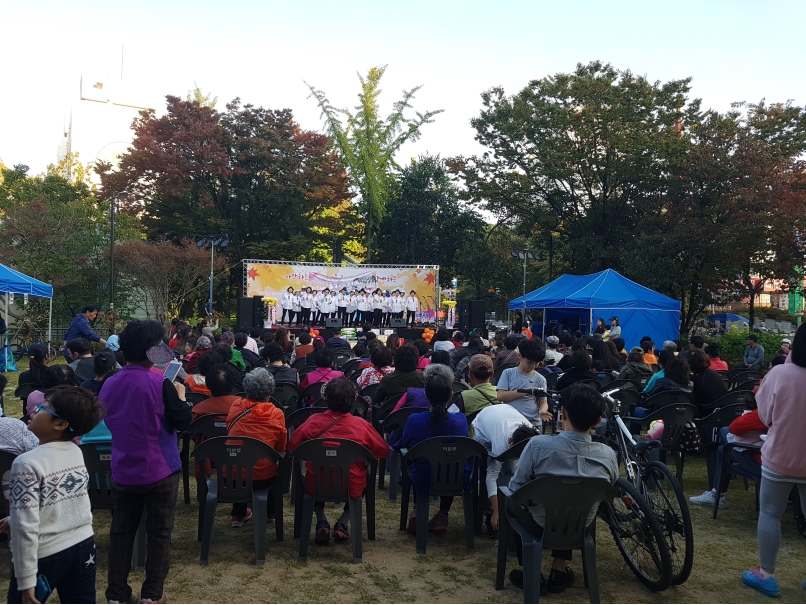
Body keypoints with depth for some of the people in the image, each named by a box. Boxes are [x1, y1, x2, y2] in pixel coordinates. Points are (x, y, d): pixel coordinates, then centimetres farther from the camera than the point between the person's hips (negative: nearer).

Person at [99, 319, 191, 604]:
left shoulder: (109, 384, 0)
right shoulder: (160, 383, -19)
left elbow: (108, 422, 14)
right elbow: (182, 422, -13)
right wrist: (180, 396, 1)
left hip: (123, 472, 5)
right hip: (160, 471, -5)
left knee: (121, 532, 14)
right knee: (159, 533, 9)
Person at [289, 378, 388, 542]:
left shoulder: (314, 421, -13)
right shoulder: (361, 424, -13)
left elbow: (292, 447, -2)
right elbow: (384, 451, -2)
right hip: (352, 488, -1)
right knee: (368, 479, 33)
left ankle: (321, 522, 17)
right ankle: (343, 523, 18)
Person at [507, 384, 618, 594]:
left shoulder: (538, 444, -26)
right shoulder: (608, 455, -17)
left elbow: (516, 489, -14)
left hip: (540, 526, -2)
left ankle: (530, 573, 26)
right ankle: (560, 571, 31)